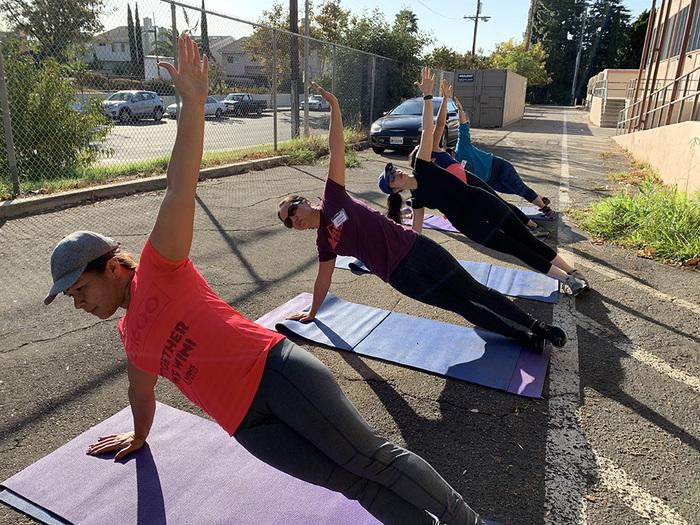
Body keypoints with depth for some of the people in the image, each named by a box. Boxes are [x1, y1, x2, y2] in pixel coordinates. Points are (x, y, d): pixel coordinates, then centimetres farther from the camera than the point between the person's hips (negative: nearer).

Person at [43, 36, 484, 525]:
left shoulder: (159, 269, -2)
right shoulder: (130, 333, 19)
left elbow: (179, 193, -12)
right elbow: (142, 391, 35)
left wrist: (193, 104, -19)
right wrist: (138, 437, 51)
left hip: (276, 369, -6)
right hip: (250, 425, 6)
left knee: (372, 458, -2)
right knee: (358, 485, 1)